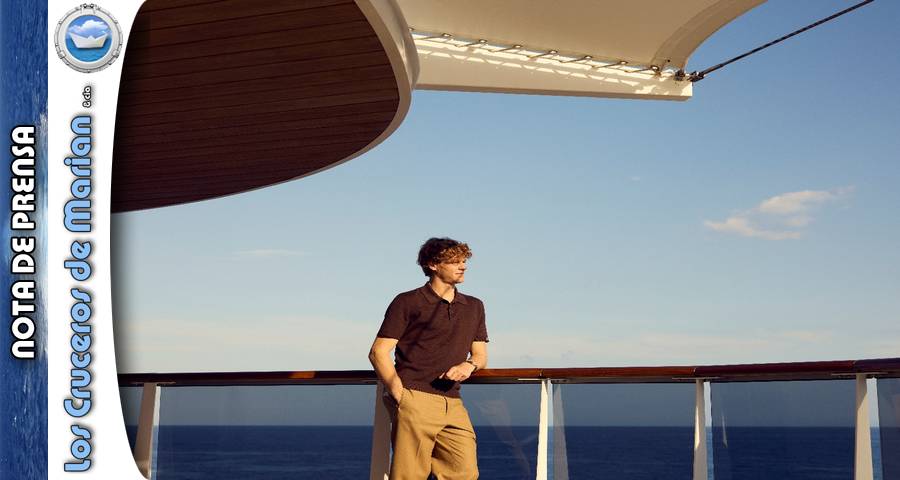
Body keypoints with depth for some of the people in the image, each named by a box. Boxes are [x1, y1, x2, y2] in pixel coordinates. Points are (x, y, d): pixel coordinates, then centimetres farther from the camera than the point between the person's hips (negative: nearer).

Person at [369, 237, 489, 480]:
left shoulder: (474, 307, 21)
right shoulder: (407, 302, 4)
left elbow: (480, 354, 23)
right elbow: (378, 352, 0)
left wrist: (469, 365, -2)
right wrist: (399, 395, -10)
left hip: (453, 404, 5)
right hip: (415, 399, -5)